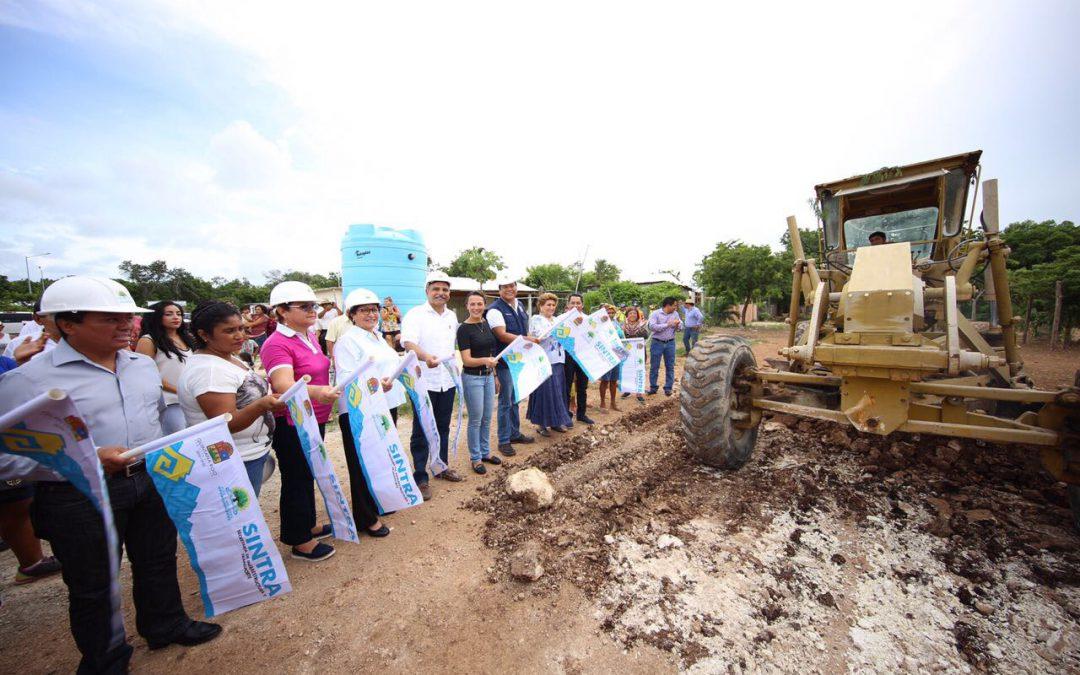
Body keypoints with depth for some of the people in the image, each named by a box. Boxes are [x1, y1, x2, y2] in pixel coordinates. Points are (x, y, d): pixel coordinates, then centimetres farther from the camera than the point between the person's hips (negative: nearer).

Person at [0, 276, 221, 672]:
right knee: (92, 587, 16)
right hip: (78, 499, -5)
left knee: (159, 562, 22)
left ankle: (166, 624, 46)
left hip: (152, 482, 5)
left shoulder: (143, 365, 4)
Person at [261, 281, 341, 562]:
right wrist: (316, 391, -52)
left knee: (309, 475, 22)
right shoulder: (277, 344, -21)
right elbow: (283, 385, -36)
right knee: (296, 480, 7)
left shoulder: (310, 336, 5)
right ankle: (299, 542, 24)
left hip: (315, 420, 8)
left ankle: (309, 525, 41)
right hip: (292, 425, -8)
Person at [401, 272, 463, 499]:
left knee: (443, 427, 17)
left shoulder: (452, 316, 11)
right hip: (424, 382, -6)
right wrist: (425, 356, -44)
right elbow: (409, 341, -25)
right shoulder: (415, 314, -10)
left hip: (447, 380, 6)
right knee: (421, 431, 4)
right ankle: (420, 478, 16)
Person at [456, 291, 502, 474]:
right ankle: (475, 458, 20)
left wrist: (495, 375, 14)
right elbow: (466, 360, -17)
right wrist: (484, 360, -35)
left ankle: (485, 452, 31)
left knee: (487, 418, 15)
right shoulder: (464, 328, -13)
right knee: (476, 420, 4)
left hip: (488, 376, 6)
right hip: (472, 377, -6)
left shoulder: (486, 323, 5)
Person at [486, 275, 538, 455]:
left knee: (515, 399, 18)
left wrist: (530, 339, 10)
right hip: (505, 361, -7)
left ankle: (515, 433, 32)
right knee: (506, 401, 1)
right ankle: (504, 441, 15)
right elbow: (502, 335, -23)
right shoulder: (495, 310, -14)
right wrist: (526, 339, -23)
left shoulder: (520, 305, 11)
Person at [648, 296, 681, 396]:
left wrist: (677, 326, -16)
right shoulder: (655, 313, -9)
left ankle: (668, 388, 19)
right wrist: (667, 325, -20)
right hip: (657, 343, -3)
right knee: (654, 366, 6)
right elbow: (651, 326, -22)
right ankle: (653, 387, 19)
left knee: (670, 366, 8)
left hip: (670, 343, 4)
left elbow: (680, 328, 8)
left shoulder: (675, 314, 5)